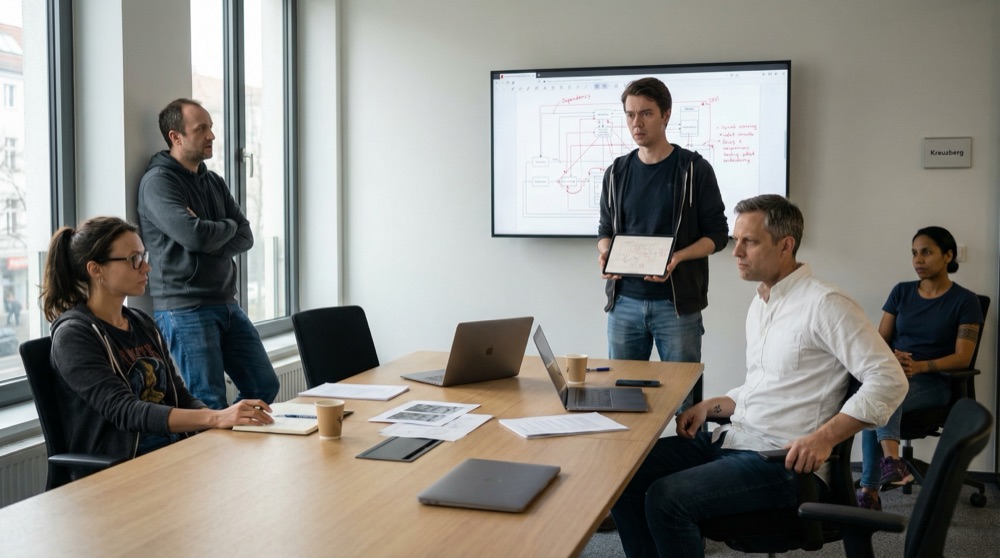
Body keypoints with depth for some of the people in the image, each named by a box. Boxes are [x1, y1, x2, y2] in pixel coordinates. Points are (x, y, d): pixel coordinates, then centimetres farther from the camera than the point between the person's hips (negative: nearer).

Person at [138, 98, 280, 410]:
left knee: (265, 387, 10)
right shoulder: (158, 181, -9)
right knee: (212, 405, -7)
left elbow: (245, 237, 7)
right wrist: (227, 226, -1)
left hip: (226, 303, 8)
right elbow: (194, 235, -22)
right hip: (184, 309, -8)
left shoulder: (214, 182, 15)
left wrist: (209, 239, -12)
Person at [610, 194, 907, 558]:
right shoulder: (760, 304, 16)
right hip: (730, 439, 9)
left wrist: (824, 438, -25)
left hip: (781, 459, -9)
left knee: (666, 498, -25)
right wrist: (710, 406, 8)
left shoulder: (824, 303, -13)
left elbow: (889, 381, -17)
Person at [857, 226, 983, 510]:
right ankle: (891, 458, -52)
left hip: (933, 382, -4)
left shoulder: (965, 300, -1)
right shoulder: (901, 292, 11)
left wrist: (921, 366, -26)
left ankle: (869, 491, -42)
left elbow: (962, 358, -8)